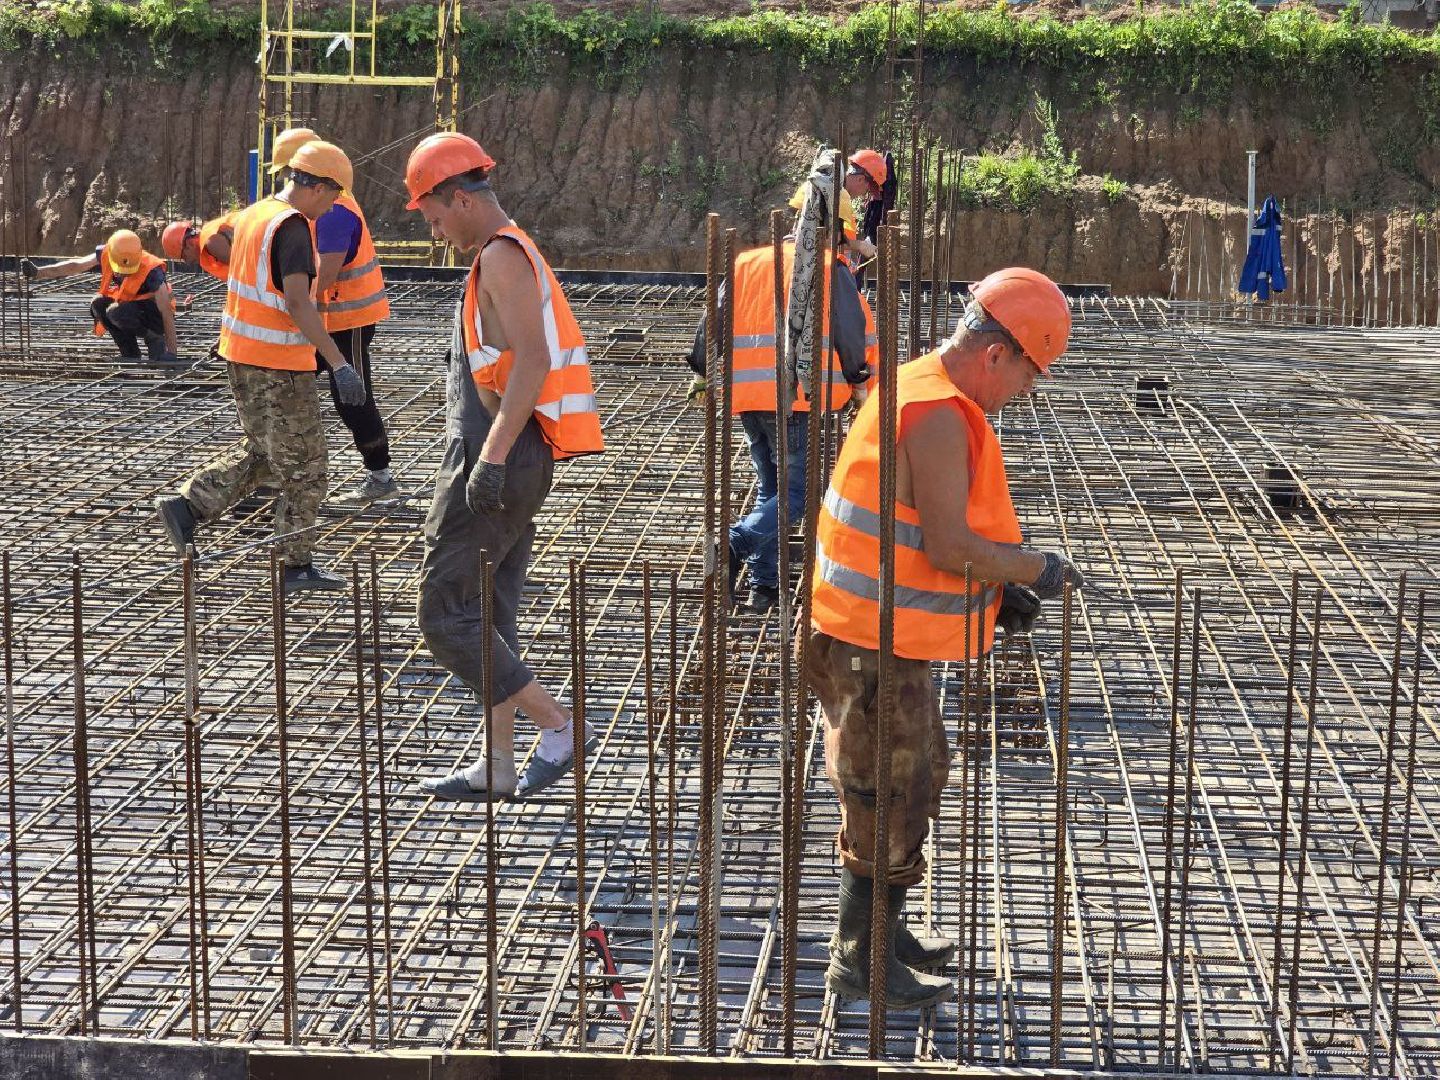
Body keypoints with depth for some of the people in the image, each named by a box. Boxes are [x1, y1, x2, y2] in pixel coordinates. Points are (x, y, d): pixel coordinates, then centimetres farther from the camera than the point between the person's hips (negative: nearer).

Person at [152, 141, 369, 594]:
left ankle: (186, 506, 15)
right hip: (277, 365, -9)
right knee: (303, 465, 3)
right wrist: (339, 364, -30)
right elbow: (298, 302, -27)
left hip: (241, 352, 9)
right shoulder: (292, 225, -18)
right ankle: (296, 565, 10)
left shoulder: (253, 214, 10)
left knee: (262, 451, 22)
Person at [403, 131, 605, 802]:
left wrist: (491, 458, -27)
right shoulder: (513, 254, 19)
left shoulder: (501, 256, -13)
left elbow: (532, 361, -24)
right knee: (489, 618, 13)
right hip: (516, 462, 11)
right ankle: (498, 770, 17)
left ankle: (558, 727, -4)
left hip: (498, 461, -11)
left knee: (444, 614, -6)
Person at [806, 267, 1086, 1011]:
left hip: (881, 632, 11)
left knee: (919, 776, 21)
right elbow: (949, 545, -26)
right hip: (874, 642, -11)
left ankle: (881, 931, 34)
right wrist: (1035, 569, -12)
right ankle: (860, 962, 11)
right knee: (891, 798, 0)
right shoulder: (941, 417, -21)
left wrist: (996, 587, 12)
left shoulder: (920, 389, 12)